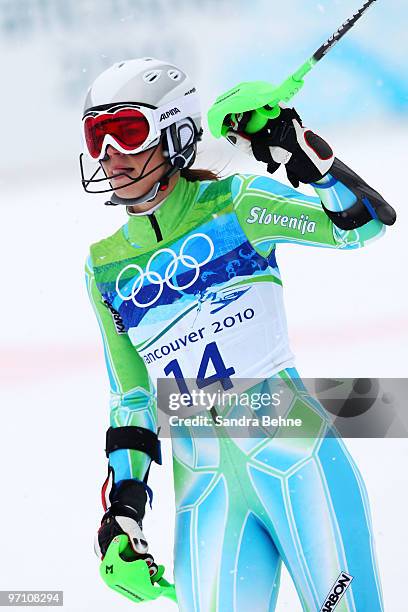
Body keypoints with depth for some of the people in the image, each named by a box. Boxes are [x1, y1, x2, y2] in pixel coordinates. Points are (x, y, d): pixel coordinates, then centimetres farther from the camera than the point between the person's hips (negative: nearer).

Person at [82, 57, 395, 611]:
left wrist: (307, 156, -19)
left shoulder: (233, 205, 0)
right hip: (205, 491, 4)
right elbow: (132, 395, 15)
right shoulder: (106, 268, 12)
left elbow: (365, 222, -6)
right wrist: (124, 495, 7)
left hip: (294, 455, -4)